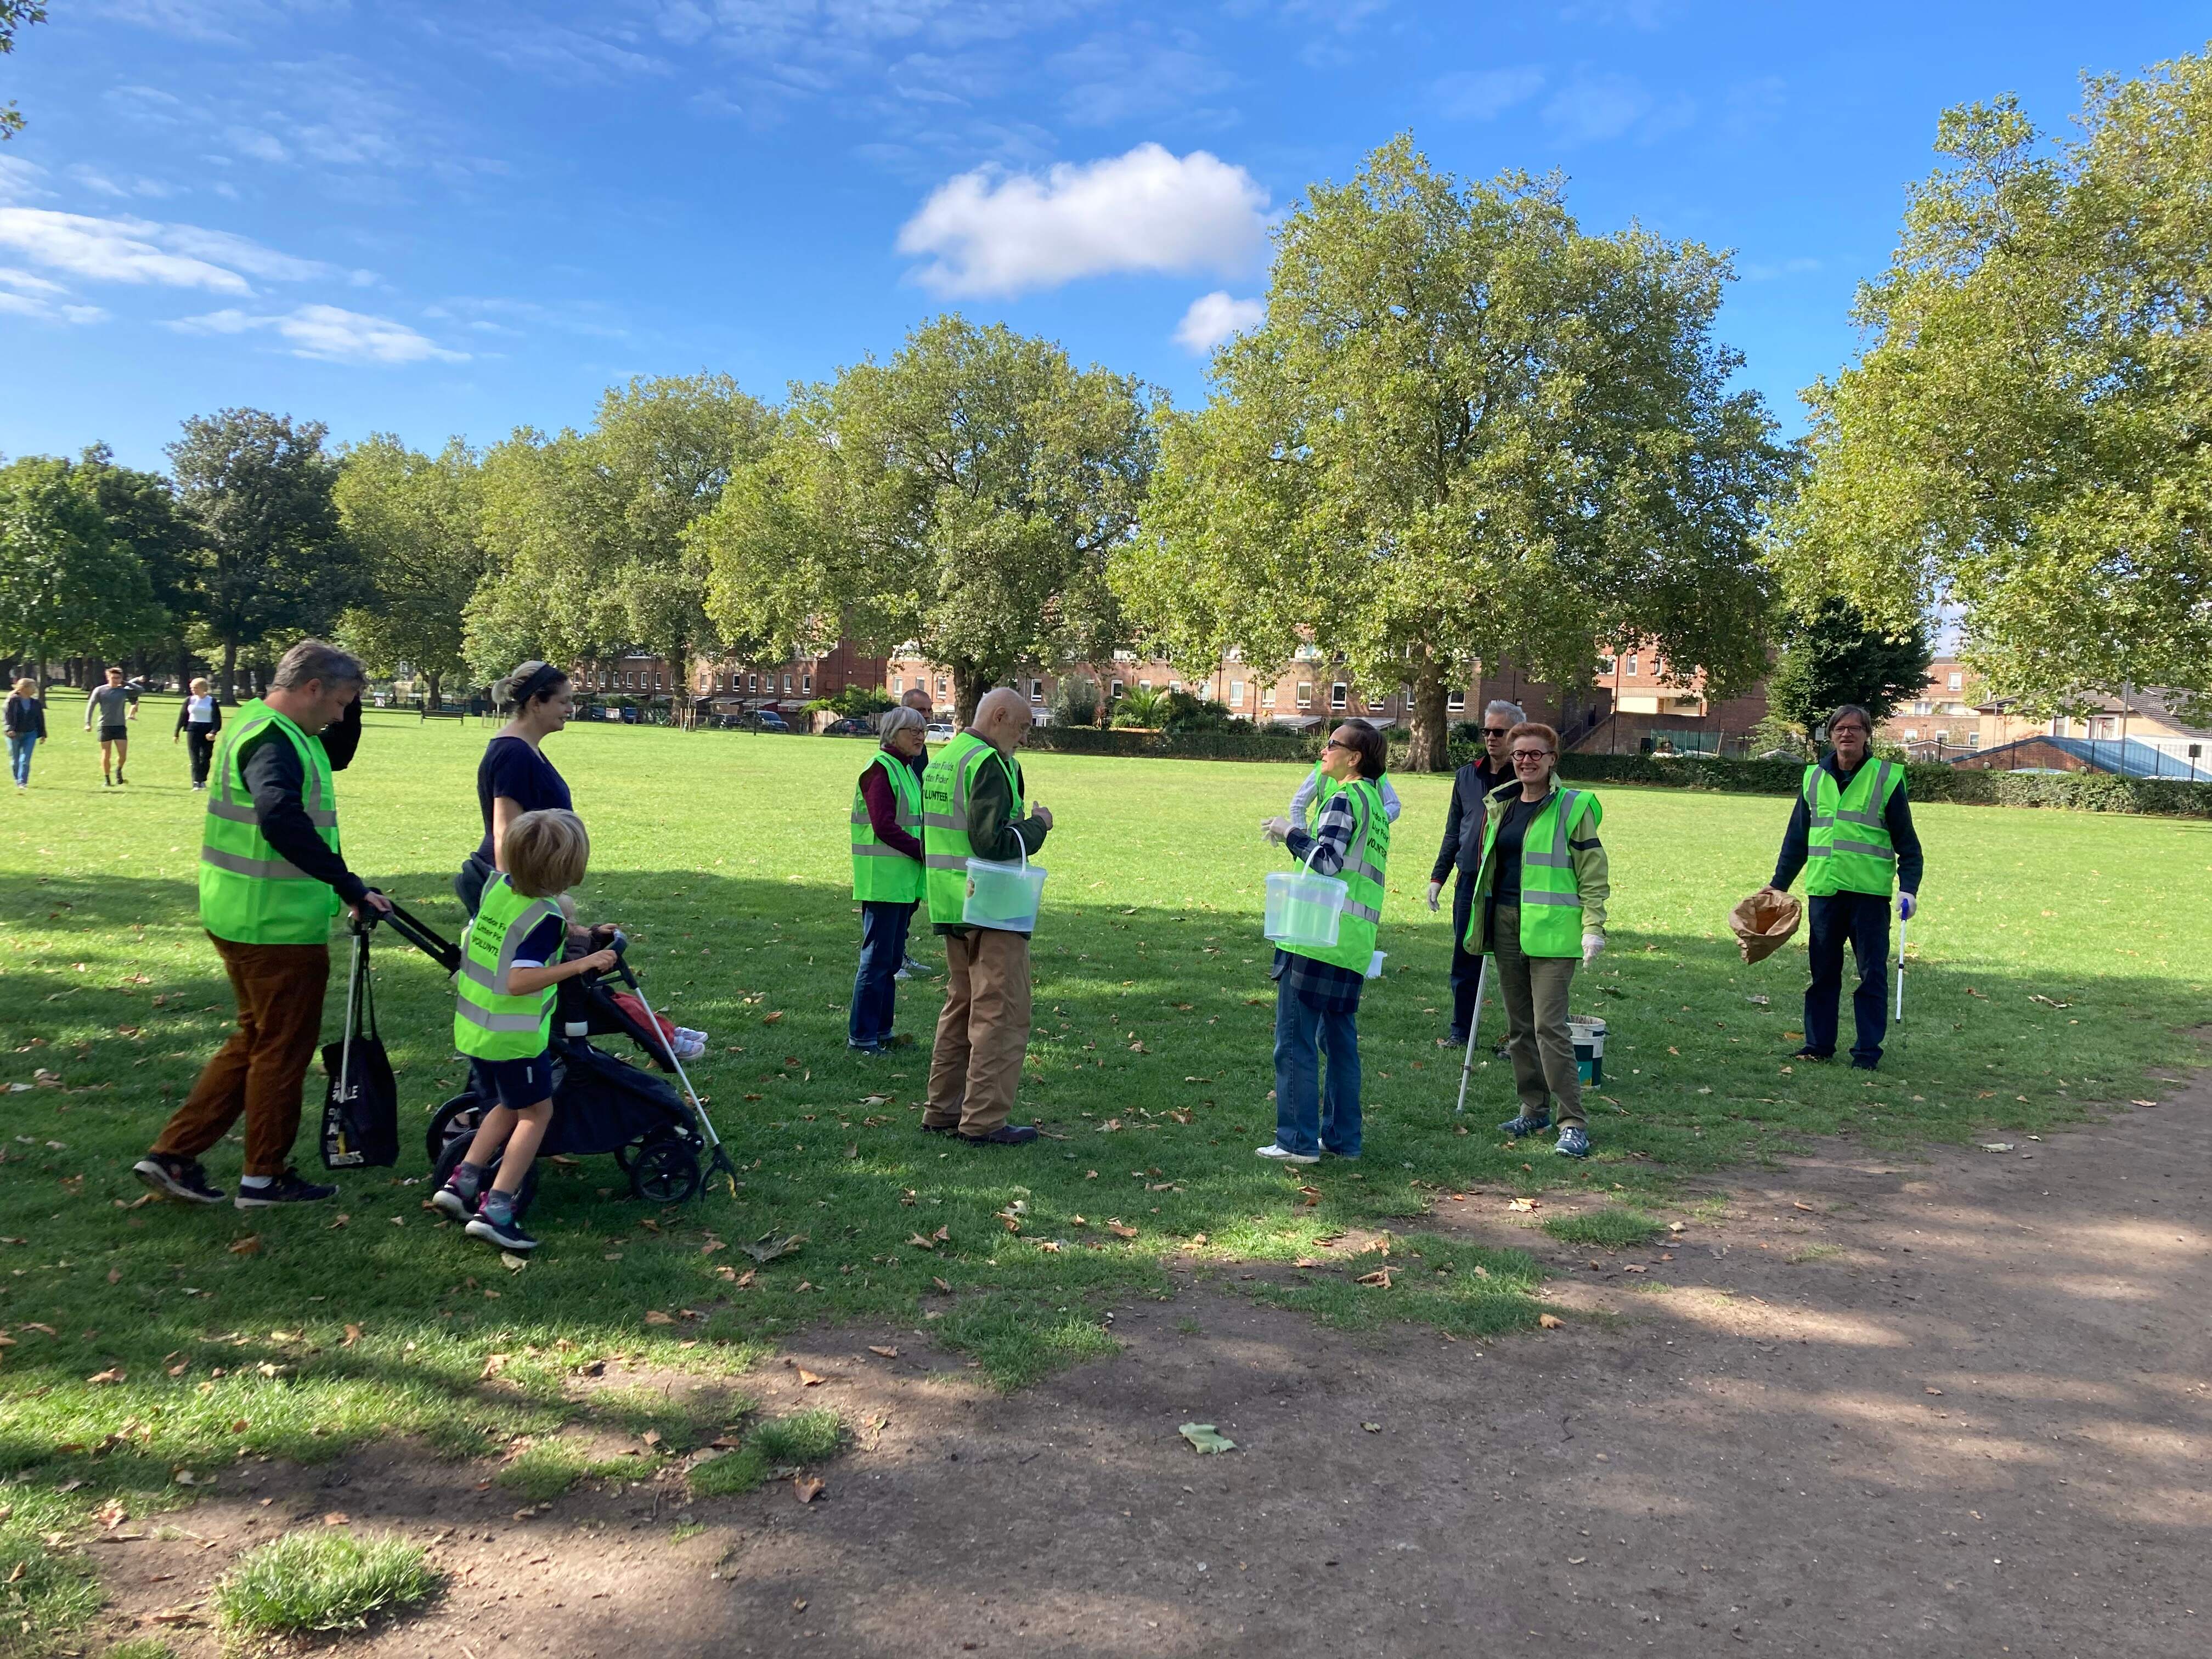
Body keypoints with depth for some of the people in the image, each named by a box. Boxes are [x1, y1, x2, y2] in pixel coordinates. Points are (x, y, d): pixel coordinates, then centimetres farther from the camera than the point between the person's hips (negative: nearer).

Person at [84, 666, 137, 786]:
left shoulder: (124, 691, 6)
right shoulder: (100, 690, 2)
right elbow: (90, 706, 3)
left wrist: (126, 683, 0)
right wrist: (88, 723, -4)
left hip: (120, 727, 1)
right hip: (105, 726, -1)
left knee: (123, 755, -6)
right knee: (106, 756, 2)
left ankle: (118, 770, 25)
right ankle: (106, 780, 14)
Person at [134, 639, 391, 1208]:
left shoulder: (262, 726, 11)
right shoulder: (273, 743, -21)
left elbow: (337, 756, 27)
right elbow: (282, 822, -39)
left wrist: (349, 707, 10)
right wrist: (349, 886, -38)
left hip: (242, 917, 10)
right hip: (278, 925, -10)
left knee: (255, 1039, 20)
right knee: (285, 1049, 5)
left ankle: (174, 1154, 21)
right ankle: (265, 1177, 17)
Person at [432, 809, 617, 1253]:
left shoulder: (495, 885, -1)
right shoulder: (548, 918, -22)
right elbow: (519, 982, -31)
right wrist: (581, 964, -32)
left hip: (471, 1027, 7)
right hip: (514, 1036, -7)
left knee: (510, 1107, 25)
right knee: (537, 1113, 8)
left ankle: (462, 1183, 19)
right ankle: (495, 1211, 1)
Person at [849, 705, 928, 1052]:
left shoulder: (906, 769, 16)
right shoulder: (880, 769, -12)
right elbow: (884, 826, -19)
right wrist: (925, 852, -16)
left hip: (904, 880, 9)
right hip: (884, 879, -9)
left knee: (892, 958, 14)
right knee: (877, 958, -5)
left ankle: (881, 1029, 23)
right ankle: (861, 1035, 3)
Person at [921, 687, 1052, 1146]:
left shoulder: (940, 760, 14)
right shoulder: (987, 764, -16)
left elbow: (930, 834, 21)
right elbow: (993, 842, -22)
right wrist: (1037, 824, -8)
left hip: (952, 908, 10)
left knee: (961, 1006, 17)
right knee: (1001, 1014, -4)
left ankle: (943, 1110, 22)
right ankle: (984, 1120, -2)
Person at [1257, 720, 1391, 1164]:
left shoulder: (1344, 799, -9)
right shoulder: (1375, 802, 19)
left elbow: (1326, 860, -21)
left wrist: (1290, 833, -8)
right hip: (1354, 942, 9)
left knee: (1295, 1040, -4)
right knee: (1340, 1040, 15)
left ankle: (1298, 1141, -2)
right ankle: (1343, 1138, 19)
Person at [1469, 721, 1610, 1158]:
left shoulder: (1573, 807, -5)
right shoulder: (1499, 806, 12)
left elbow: (1594, 875, -5)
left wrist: (1593, 928, -12)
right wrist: (1481, 923, 22)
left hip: (1551, 929, -6)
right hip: (1506, 924, 6)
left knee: (1549, 1026, -10)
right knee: (1519, 1025, 11)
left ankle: (1573, 1123, -4)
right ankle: (1534, 1109, 24)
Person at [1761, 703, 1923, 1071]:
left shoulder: (1887, 778, 0)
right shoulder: (1813, 778, 10)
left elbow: (1907, 842, 1)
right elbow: (1797, 838, 17)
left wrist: (1909, 887, -10)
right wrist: (1779, 883, 16)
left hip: (1870, 893, -3)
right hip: (1823, 891, 3)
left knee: (1871, 975, 2)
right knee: (1823, 973, 9)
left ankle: (1868, 1050, 10)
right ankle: (1818, 1044, 17)